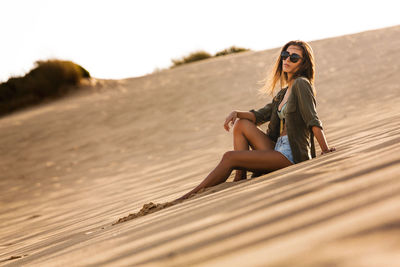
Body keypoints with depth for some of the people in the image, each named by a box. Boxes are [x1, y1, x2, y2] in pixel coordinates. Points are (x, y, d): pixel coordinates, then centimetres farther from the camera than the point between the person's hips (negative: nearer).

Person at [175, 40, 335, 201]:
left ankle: (192, 195, -8)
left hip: (292, 156, -9)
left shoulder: (301, 84, -6)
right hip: (277, 149, 9)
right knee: (241, 123, 6)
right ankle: (240, 178, -4)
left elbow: (313, 120, -15)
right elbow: (260, 115, 15)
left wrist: (325, 150, -19)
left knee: (229, 157, -14)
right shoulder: (284, 92, 20)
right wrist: (236, 113, -2)